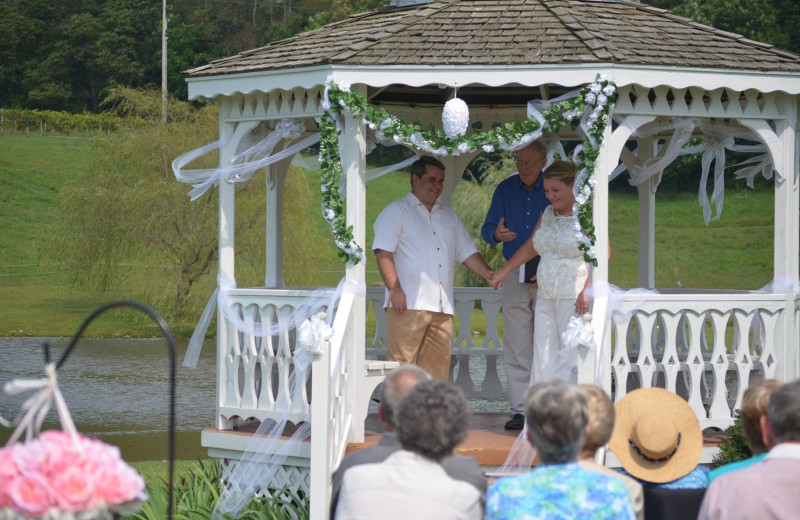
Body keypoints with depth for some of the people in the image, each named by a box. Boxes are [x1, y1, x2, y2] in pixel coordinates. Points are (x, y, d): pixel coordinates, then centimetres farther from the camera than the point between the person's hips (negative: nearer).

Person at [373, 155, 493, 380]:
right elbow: (383, 253, -6)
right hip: (408, 303, -6)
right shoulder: (395, 212, 5)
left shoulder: (449, 216, 25)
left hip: (442, 308, 6)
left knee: (438, 367, 2)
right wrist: (394, 289, -17)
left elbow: (467, 253, 26)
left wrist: (490, 275, 9)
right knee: (402, 369, -11)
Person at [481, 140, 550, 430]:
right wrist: (497, 235, -16)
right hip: (515, 276, 2)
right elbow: (487, 229, 8)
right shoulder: (505, 190, 8)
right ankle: (520, 410, 0)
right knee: (516, 348, -2)